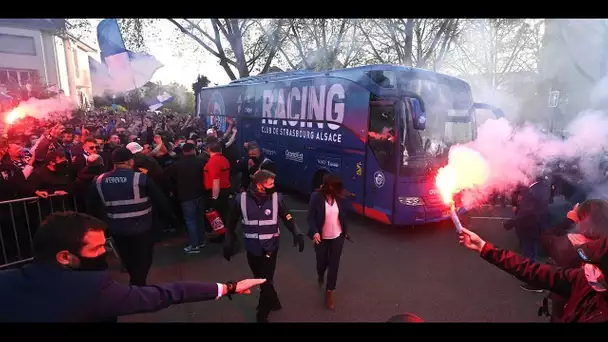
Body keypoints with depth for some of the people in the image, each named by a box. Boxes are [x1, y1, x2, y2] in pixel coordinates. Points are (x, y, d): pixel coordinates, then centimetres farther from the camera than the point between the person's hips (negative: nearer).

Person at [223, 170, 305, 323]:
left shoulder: (276, 198, -12)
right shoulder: (241, 199, -11)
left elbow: (287, 218, -4)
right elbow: (231, 223, 1)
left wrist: (296, 234, -20)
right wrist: (228, 244, -1)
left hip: (270, 248, -2)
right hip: (252, 248, 2)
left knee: (266, 281, 5)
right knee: (260, 279, 18)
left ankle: (262, 314, 28)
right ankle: (273, 303, 45)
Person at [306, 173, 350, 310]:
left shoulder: (338, 197, -6)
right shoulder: (316, 197, -17)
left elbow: (343, 215, 6)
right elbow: (311, 217, -14)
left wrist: (345, 231, 13)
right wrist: (314, 232, -27)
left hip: (337, 237, 2)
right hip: (322, 237, -2)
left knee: (334, 264, 5)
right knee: (322, 262, 15)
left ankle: (329, 292, 20)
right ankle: (320, 276, 51)